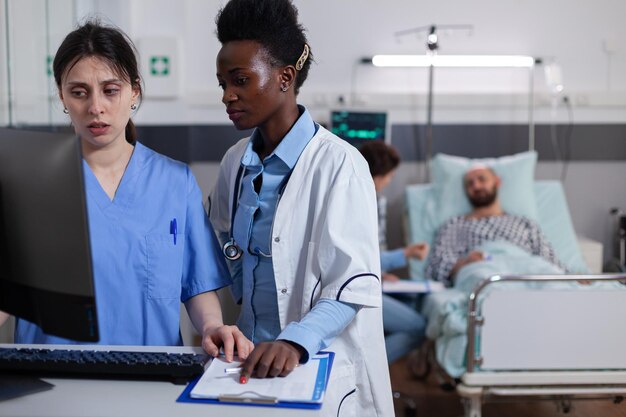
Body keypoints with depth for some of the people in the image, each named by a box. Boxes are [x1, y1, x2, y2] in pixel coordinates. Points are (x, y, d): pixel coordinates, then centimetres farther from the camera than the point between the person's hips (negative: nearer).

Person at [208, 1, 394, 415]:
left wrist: (296, 341, -36)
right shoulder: (236, 161, 4)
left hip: (324, 368, -6)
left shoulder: (338, 163, -17)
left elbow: (355, 286, -21)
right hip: (253, 358, 6)